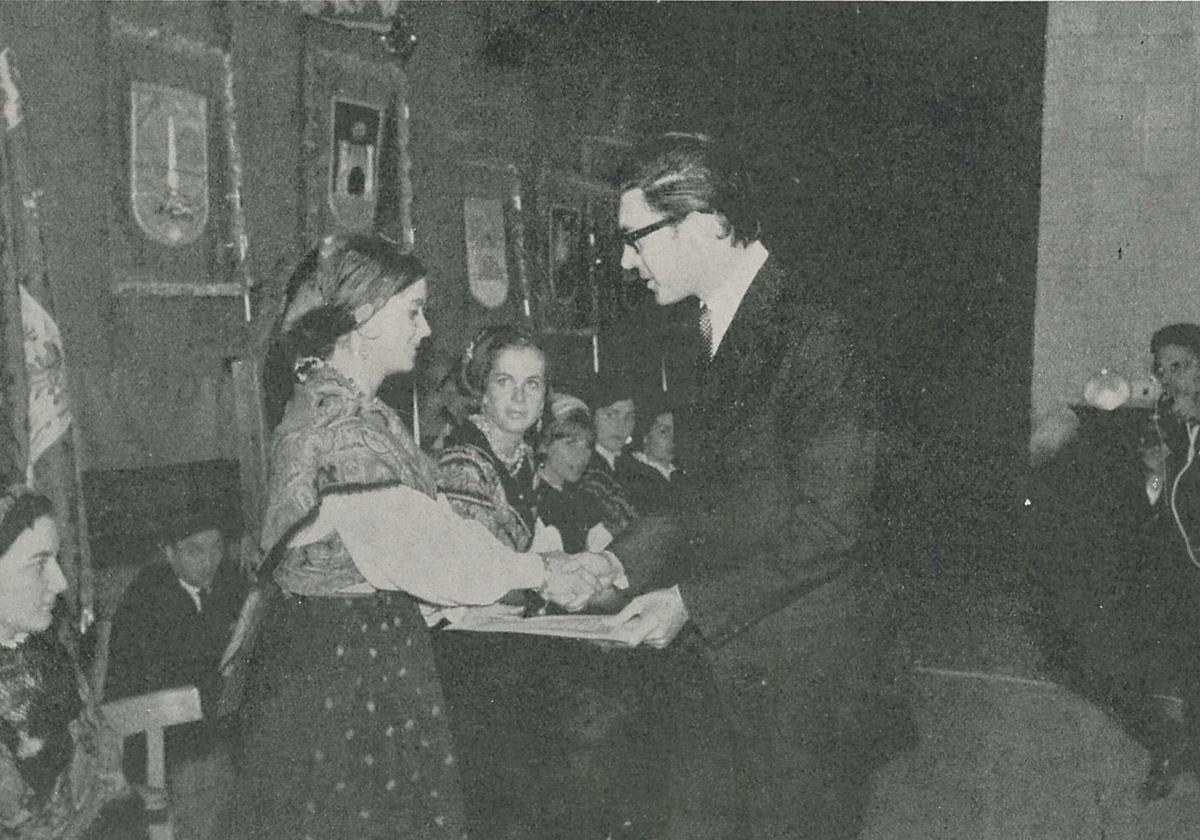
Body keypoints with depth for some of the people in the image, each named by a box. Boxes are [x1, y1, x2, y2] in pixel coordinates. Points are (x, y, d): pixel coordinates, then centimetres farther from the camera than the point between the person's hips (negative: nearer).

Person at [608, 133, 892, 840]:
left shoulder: (807, 332, -19)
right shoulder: (723, 329, 10)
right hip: (739, 663, 8)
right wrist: (626, 564, 5)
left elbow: (831, 525, -21)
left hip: (801, 672, -8)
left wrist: (693, 601, -18)